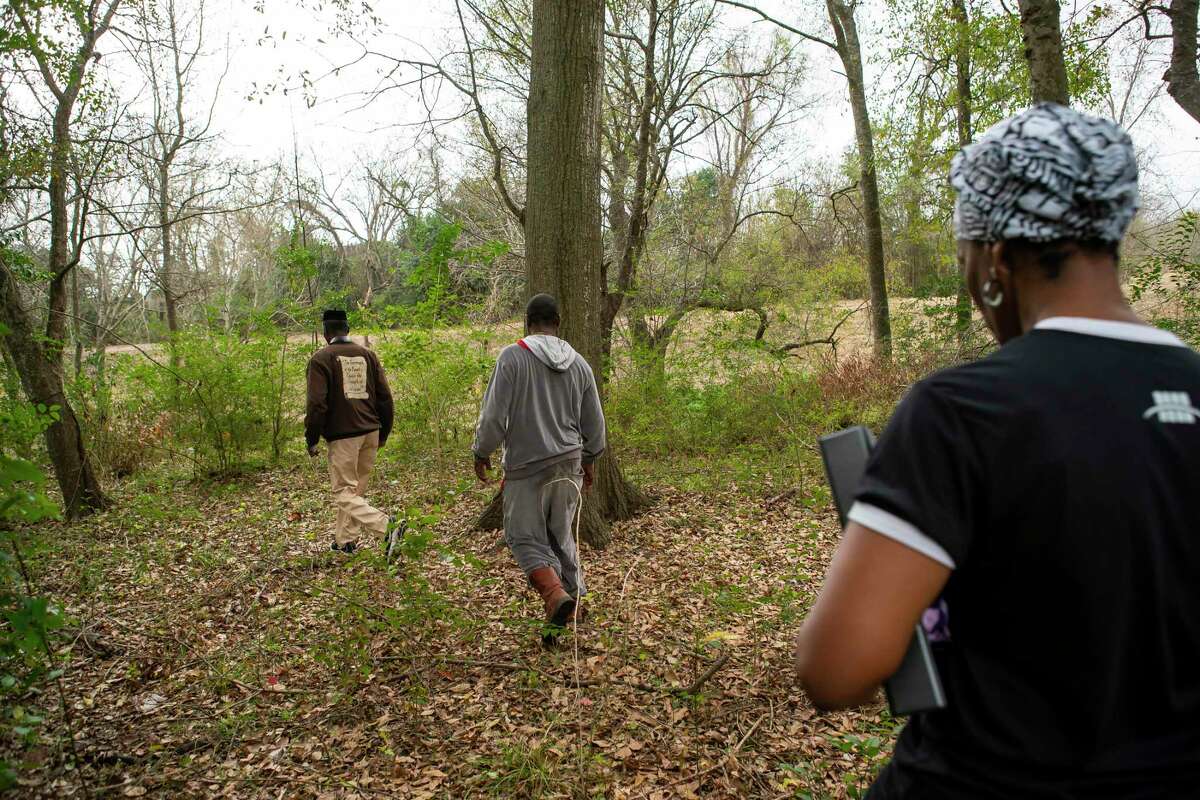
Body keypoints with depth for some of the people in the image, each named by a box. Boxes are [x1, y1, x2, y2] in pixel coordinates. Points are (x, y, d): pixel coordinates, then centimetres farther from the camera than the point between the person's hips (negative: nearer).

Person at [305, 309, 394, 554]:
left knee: (344, 492, -3)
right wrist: (384, 432, 18)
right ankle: (345, 540, 23)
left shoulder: (321, 358, -5)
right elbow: (384, 396, 9)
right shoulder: (368, 354, 10)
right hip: (371, 433, 6)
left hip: (343, 435, -6)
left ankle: (386, 526, -21)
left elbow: (316, 403, -12)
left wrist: (312, 439, -3)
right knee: (357, 489, 15)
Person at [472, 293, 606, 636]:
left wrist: (481, 452, 4)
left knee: (525, 537, 6)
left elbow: (494, 414, -12)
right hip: (569, 464, 5)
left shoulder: (512, 356, -10)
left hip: (526, 466, -4)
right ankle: (574, 603, 20)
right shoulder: (578, 363, 5)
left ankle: (555, 594, -15)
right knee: (561, 536, 17)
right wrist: (589, 459, 25)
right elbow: (594, 422, 10)